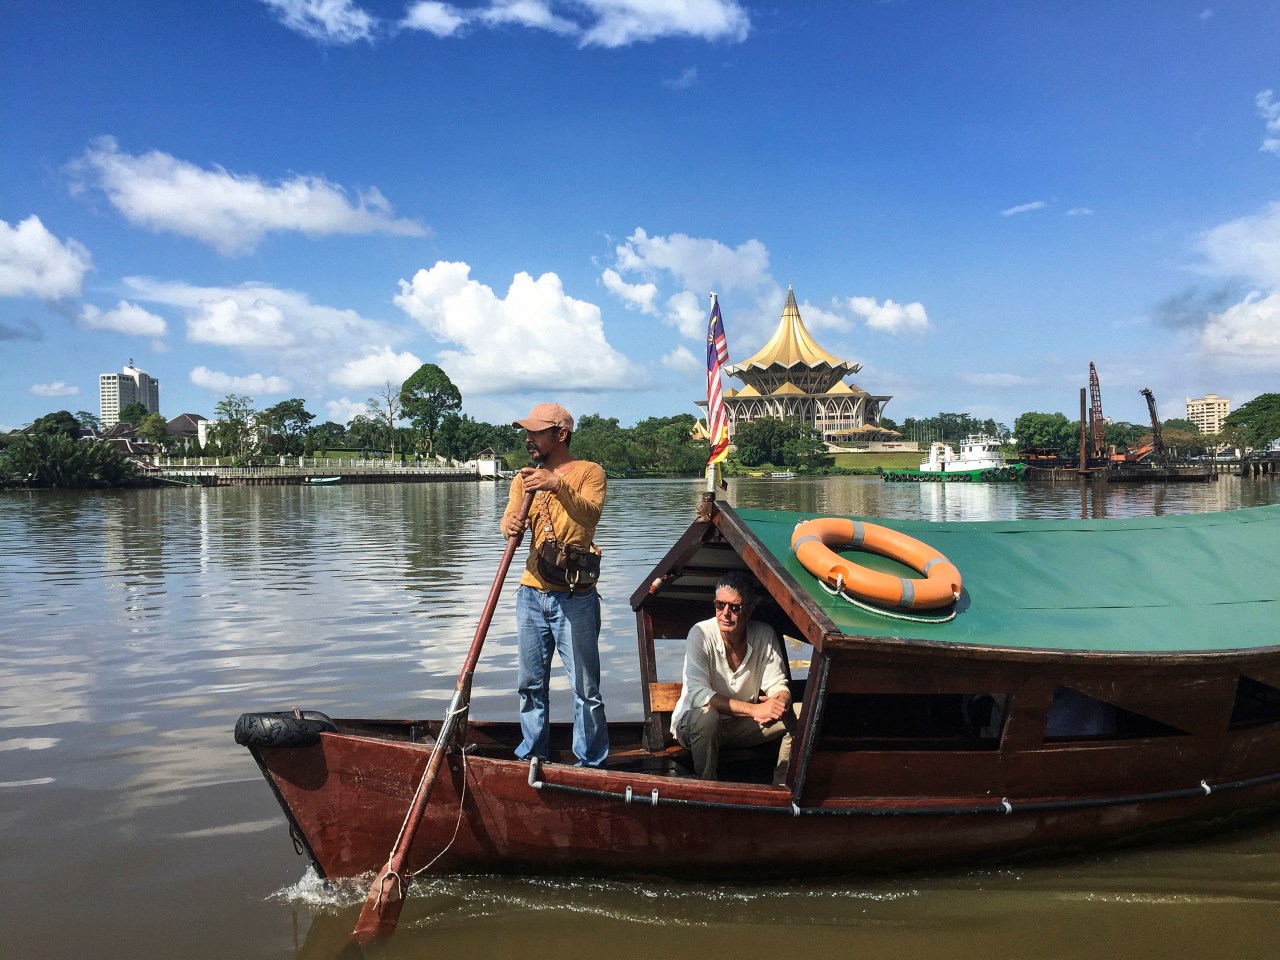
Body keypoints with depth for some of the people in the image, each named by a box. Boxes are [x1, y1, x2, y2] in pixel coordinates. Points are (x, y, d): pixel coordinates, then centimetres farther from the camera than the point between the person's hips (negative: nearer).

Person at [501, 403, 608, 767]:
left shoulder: (588, 471, -2)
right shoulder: (525, 477, 13)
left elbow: (590, 515, -20)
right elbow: (511, 518, -2)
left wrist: (558, 485, -35)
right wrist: (509, 524, -26)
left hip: (574, 598, -5)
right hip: (531, 595, 5)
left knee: (586, 688, 0)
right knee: (530, 683, 12)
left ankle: (590, 764, 10)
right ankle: (531, 757, 26)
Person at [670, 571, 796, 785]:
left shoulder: (764, 636, -10)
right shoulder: (701, 634, -22)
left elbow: (778, 685, -8)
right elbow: (698, 694, -31)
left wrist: (780, 702, -35)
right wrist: (755, 709, -40)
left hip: (741, 725, 4)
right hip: (693, 722, -4)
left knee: (795, 718, -15)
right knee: (707, 715, -37)